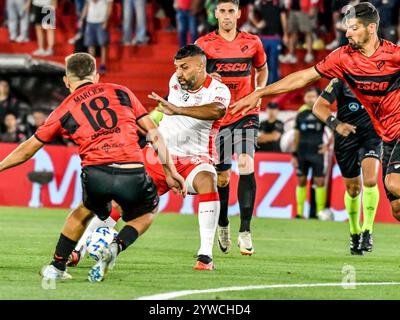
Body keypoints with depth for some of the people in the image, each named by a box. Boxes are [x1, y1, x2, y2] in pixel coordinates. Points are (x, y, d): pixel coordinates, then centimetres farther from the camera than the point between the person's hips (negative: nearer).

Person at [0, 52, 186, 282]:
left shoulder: (64, 111, 17)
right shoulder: (121, 92, 20)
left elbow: (27, 150, 23)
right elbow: (154, 132, 16)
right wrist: (170, 171, 20)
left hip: (96, 172, 0)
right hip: (133, 174, 0)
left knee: (86, 211, 32)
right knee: (146, 215, 28)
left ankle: (57, 267, 31)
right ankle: (116, 248, 1)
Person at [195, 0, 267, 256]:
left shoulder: (252, 42, 5)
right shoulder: (205, 44, 0)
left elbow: (262, 69, 23)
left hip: (245, 113, 0)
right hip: (217, 116, 0)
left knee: (246, 165, -19)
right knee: (222, 176, 4)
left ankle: (245, 231, -19)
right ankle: (223, 225, 30)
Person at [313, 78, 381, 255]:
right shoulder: (341, 81, -13)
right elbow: (318, 107, -19)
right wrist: (336, 124, -35)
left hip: (371, 135, 1)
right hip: (346, 136, -1)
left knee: (370, 181, -21)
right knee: (353, 188, 7)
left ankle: (367, 230, -11)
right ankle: (355, 232, 29)